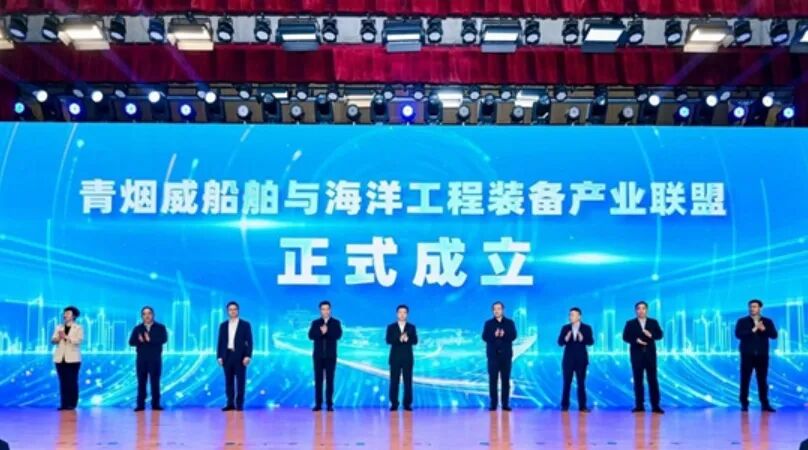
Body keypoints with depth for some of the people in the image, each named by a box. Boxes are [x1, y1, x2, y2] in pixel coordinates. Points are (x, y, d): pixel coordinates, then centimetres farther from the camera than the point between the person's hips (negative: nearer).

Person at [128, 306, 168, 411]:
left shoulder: (160, 327, 3)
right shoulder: (137, 328, 10)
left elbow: (164, 339, -13)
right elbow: (131, 342, -1)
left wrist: (150, 340, -20)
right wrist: (140, 340, -21)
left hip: (155, 359, -2)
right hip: (141, 359, 2)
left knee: (155, 382, 0)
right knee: (141, 382, 2)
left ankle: (155, 404, 4)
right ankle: (140, 405, 5)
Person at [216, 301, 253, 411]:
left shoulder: (245, 324, 1)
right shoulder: (223, 325, 10)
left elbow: (249, 342, -3)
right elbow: (220, 342, 9)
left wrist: (248, 356, -12)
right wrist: (219, 357, 1)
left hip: (240, 356, -3)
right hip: (227, 356, 3)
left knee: (240, 380, -2)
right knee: (229, 381, 4)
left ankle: (239, 404, 3)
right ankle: (230, 404, 9)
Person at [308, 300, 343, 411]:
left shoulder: (336, 322, 5)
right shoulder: (315, 323, 8)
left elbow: (338, 335, -11)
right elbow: (311, 336, -7)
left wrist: (327, 331, -23)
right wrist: (321, 331, -23)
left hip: (331, 356, -1)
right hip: (318, 355, 1)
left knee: (330, 380, -1)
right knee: (318, 380, 1)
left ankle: (329, 404, 2)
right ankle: (318, 404, 5)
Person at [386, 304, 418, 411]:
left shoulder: (411, 327, 7)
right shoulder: (391, 327, 4)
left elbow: (415, 341, -5)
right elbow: (388, 340, -10)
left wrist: (407, 339, -26)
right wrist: (399, 339, -26)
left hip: (408, 358, 1)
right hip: (395, 358, -1)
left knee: (408, 381, 0)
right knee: (394, 381, -1)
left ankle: (407, 404, 5)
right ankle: (394, 404, 5)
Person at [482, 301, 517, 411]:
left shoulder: (509, 322, 9)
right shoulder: (488, 323, 8)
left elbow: (513, 336, -4)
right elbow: (485, 337, -4)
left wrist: (504, 335, -23)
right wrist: (494, 335, -22)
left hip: (506, 355, 0)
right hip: (493, 355, 0)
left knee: (506, 379, 1)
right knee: (493, 379, -2)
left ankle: (505, 404, 5)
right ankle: (493, 404, 1)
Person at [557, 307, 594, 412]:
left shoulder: (586, 328, 1)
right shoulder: (565, 328, 4)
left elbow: (591, 341, -8)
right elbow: (560, 342, -2)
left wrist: (582, 339, -26)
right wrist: (565, 339, -23)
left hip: (581, 359, -1)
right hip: (568, 359, 1)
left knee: (581, 383, 2)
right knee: (567, 383, 2)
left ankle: (582, 406, 6)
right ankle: (565, 405, 7)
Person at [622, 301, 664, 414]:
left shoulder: (653, 322, 10)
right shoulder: (630, 323, 6)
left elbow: (659, 335, 1)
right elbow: (625, 337, -3)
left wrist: (651, 335, -19)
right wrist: (636, 340, -18)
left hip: (650, 354, 1)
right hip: (637, 354, 0)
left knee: (653, 380, -2)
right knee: (638, 380, 1)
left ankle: (655, 406, 0)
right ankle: (639, 405, 5)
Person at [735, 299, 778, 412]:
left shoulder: (767, 321, 8)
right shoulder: (742, 321, 2)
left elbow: (774, 335, -2)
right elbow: (738, 334, -12)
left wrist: (764, 329, -19)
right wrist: (753, 330, -19)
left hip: (762, 355, 1)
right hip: (747, 355, -1)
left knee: (762, 380, 4)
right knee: (745, 380, -1)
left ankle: (765, 404, 9)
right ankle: (744, 404, 4)